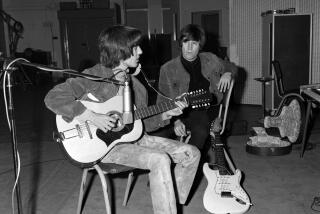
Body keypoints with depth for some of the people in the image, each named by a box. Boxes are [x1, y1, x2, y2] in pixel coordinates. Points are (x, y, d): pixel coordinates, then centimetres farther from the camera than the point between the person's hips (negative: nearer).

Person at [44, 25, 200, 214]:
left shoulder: (135, 84, 12)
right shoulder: (94, 76, -10)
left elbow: (143, 123, 15)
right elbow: (53, 98, -20)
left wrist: (166, 114, -1)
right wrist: (92, 116, -27)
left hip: (133, 137, 8)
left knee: (192, 154, -1)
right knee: (161, 160, -30)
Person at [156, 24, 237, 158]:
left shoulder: (210, 60, 13)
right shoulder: (168, 69, 4)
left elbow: (232, 67, 32)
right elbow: (163, 102, 0)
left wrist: (227, 74, 6)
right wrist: (175, 121, -18)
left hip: (203, 112, 1)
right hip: (178, 114, -1)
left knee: (201, 132, -35)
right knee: (157, 134, -31)